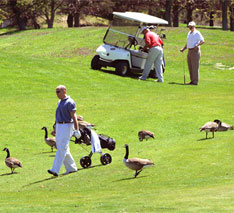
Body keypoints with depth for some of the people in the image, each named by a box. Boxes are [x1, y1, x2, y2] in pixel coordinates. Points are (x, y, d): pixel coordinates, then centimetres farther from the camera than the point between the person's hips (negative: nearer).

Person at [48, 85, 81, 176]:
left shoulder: (70, 102, -12)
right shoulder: (60, 102, 15)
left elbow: (74, 117, -16)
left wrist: (76, 130, -20)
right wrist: (56, 127, 24)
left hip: (67, 126, -9)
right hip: (59, 127, 9)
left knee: (62, 149, -13)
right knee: (62, 148, 11)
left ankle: (55, 170, -21)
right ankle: (71, 168, 21)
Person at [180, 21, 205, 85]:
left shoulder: (197, 33, -7)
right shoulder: (189, 33, 19)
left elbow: (202, 41, -15)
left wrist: (197, 45, -31)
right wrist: (183, 49, 14)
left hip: (195, 51, -9)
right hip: (189, 51, 9)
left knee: (195, 67, -9)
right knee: (190, 67, 8)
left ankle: (195, 81, -8)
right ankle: (192, 81, 13)